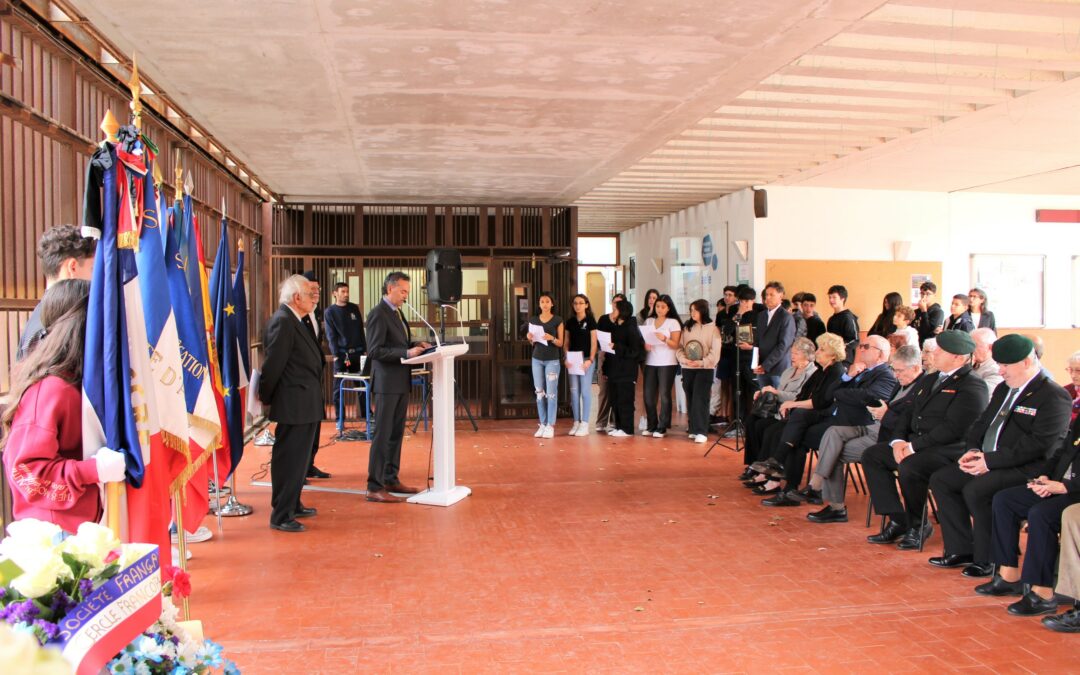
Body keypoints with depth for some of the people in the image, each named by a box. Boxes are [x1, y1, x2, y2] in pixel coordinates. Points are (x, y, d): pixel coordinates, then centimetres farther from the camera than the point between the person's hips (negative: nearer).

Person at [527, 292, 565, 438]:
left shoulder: (557, 320, 0)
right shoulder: (533, 319, 9)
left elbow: (561, 343, -1)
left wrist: (551, 338, -19)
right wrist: (530, 338, -5)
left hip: (552, 360, -3)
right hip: (537, 360, 3)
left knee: (551, 393, -6)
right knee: (539, 392, 3)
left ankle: (550, 425, -2)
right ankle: (542, 424, 9)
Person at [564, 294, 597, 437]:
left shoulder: (590, 321, -2)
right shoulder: (570, 322, 10)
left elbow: (594, 342, -5)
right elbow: (566, 342, 11)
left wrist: (590, 360, -14)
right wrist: (567, 358, -3)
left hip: (586, 359, -4)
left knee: (585, 391, -3)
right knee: (574, 391, 6)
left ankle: (585, 424, 1)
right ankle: (576, 422, 12)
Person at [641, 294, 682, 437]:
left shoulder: (673, 322, 0)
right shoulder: (648, 321, 12)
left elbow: (675, 345, -6)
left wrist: (664, 339, -24)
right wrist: (645, 345, -7)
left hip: (667, 363, -4)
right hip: (650, 362, 4)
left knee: (664, 395, -2)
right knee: (648, 395, 1)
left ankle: (662, 427, 5)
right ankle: (651, 425, 14)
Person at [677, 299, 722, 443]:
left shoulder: (712, 328, -2)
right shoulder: (687, 327, 10)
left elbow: (715, 351, -8)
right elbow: (680, 346, 5)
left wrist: (702, 362, -19)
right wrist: (684, 359, -13)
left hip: (705, 368, -4)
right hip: (687, 368, 5)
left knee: (700, 399, -11)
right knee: (690, 399, 8)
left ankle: (701, 432, -9)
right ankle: (693, 429, 17)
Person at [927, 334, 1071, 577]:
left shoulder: (1054, 396, -12)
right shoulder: (1004, 389, 17)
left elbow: (1038, 445, -21)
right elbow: (981, 423, 21)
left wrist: (990, 460, -22)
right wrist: (973, 450, 0)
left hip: (1025, 468, -9)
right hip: (988, 462, 9)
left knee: (975, 490, -29)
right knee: (940, 479, -2)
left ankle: (988, 560, -10)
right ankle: (961, 550, 4)